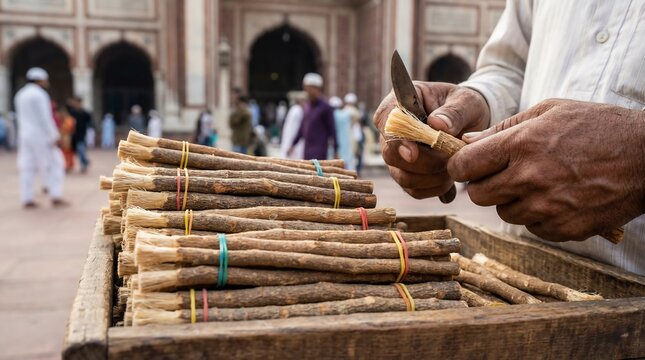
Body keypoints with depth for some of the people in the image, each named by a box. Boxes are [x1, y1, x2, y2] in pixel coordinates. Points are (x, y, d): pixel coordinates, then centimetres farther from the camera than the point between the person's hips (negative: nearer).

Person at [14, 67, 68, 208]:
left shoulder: (20, 95, 14)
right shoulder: (39, 94, -13)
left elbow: (20, 117, 16)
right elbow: (45, 118, -17)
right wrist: (54, 136, -15)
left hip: (25, 135, 8)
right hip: (40, 135, -8)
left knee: (27, 167, 5)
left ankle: (27, 199, 4)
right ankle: (56, 197, -3)